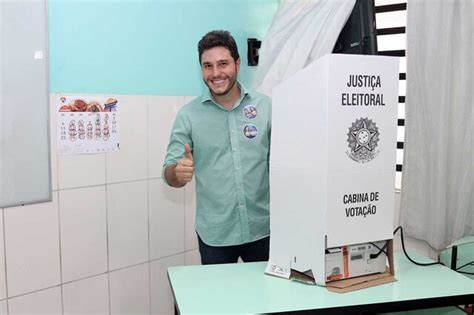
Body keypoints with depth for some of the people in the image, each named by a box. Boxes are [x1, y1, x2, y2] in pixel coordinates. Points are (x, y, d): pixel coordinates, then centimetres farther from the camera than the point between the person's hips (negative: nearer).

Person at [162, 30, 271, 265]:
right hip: (215, 235, 0)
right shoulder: (188, 115, -3)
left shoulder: (265, 106, -1)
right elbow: (169, 174, -2)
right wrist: (178, 173, -25)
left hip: (262, 229, 1)